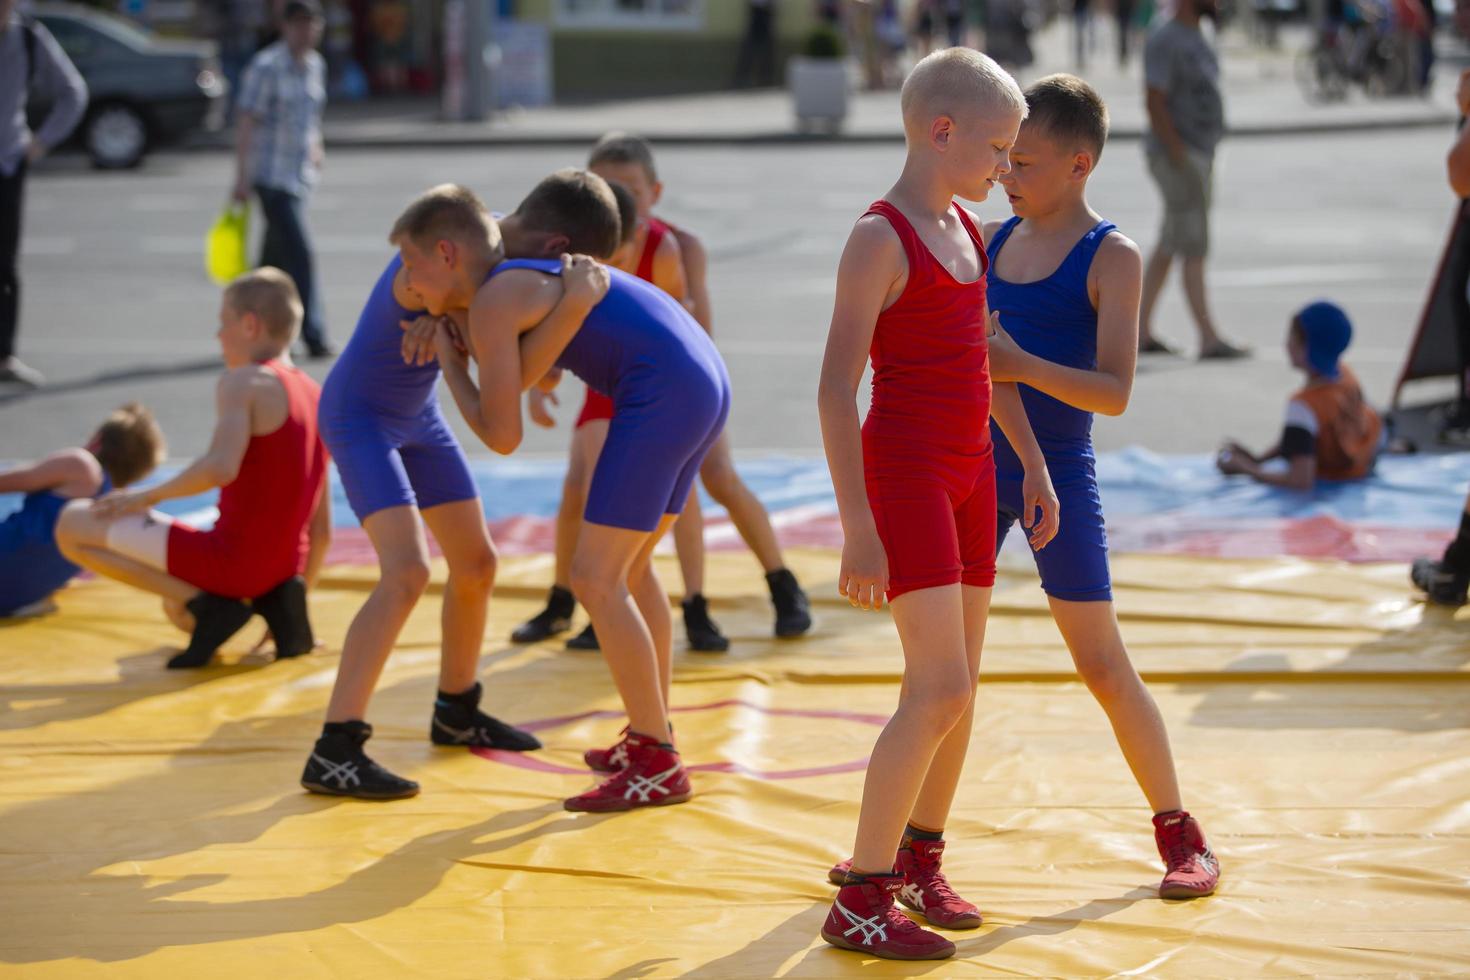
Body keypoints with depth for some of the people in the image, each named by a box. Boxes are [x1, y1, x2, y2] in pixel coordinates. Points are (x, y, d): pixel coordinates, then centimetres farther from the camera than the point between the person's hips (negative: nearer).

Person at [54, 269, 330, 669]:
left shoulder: (243, 382, -11)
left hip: (231, 559, -9)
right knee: (178, 610, 37)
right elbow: (322, 528, 16)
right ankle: (276, 604, 9)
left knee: (74, 525, -1)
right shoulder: (315, 396, 14)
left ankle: (207, 603, -8)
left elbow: (220, 468, -29)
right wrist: (299, 592, 26)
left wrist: (148, 496, -15)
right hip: (281, 570, 9)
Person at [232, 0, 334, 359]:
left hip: (300, 175, 7)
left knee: (275, 260, 12)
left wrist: (316, 147, 15)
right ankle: (314, 337, -13)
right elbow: (246, 121, -14)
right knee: (300, 256, -13)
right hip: (272, 177, -7)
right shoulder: (267, 67, -13)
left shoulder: (315, 65, 11)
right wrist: (242, 177, -17)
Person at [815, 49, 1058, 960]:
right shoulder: (879, 240, -15)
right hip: (904, 471, -8)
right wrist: (859, 530, -23)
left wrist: (1034, 465, 19)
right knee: (939, 688, -14)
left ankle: (921, 858, 27)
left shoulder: (966, 230, 11)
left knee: (960, 686, 11)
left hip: (969, 473, 8)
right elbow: (837, 389, -19)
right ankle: (861, 899, -7)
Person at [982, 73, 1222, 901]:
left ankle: (1182, 833, 14)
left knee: (1104, 666, 0)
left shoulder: (1112, 257, -10)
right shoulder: (991, 240, 6)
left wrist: (1022, 365, -29)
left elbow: (1115, 391, -18)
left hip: (1058, 474, -5)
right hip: (980, 462, 5)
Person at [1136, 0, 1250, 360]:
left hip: (1198, 155, 10)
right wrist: (1180, 156, -22)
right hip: (1179, 158, -10)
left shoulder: (1195, 39, 16)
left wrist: (1208, 164, 18)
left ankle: (1141, 331, 15)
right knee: (1195, 249, -10)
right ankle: (1209, 340, -10)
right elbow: (1155, 101, -20)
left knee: (1167, 247, 11)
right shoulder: (1164, 40, -14)